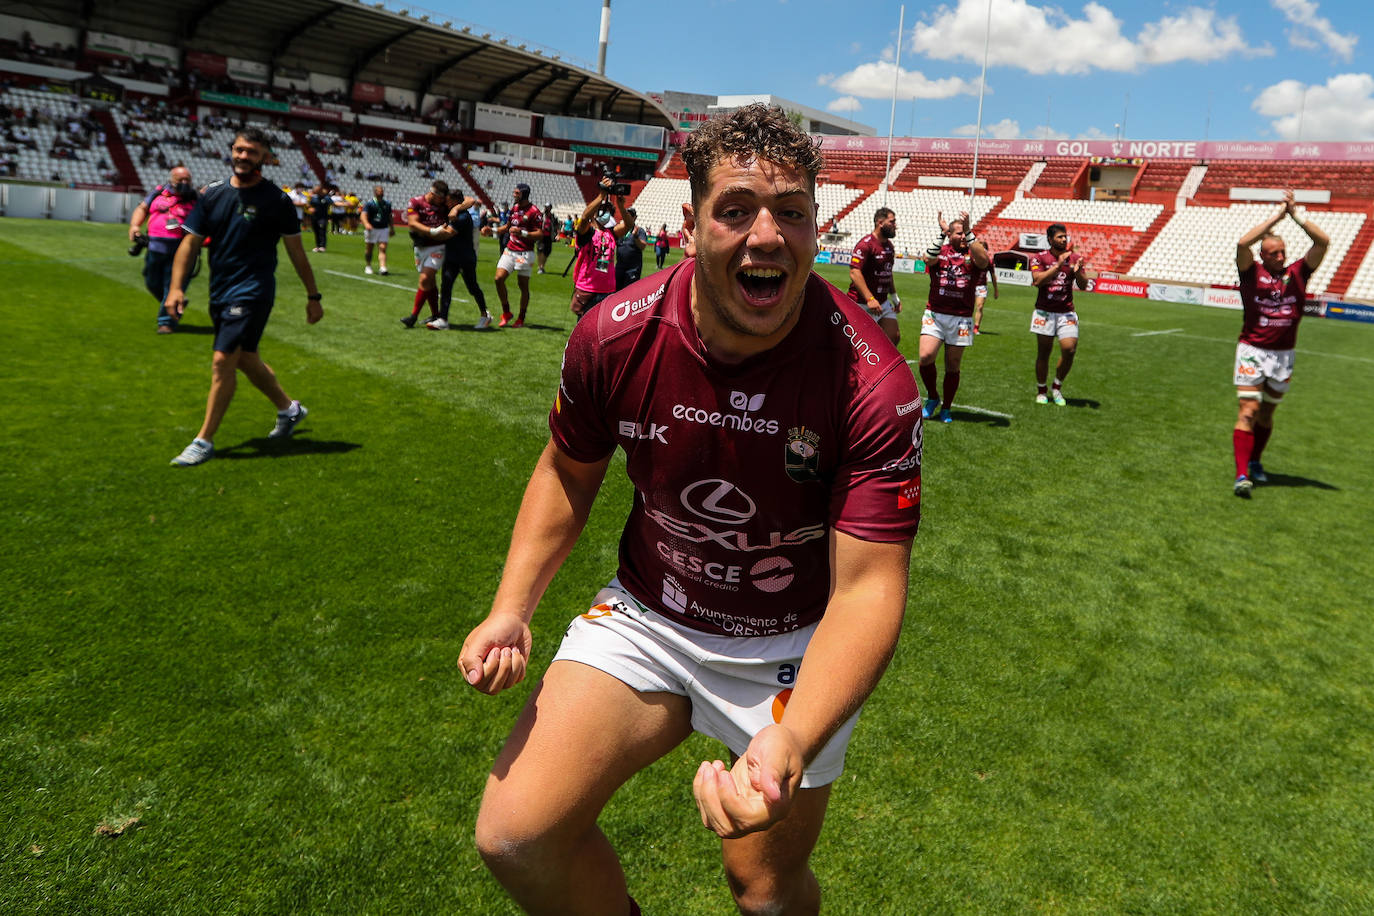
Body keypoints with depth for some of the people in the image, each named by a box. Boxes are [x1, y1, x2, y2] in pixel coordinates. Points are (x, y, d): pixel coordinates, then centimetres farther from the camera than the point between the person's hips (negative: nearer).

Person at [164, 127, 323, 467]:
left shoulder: (276, 199, -7)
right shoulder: (213, 193, 5)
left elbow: (296, 250, -1)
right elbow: (191, 241, 5)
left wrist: (313, 295, 1)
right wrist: (176, 286, -5)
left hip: (252, 292, -6)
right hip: (219, 292, 6)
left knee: (223, 360, -12)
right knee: (246, 360, 17)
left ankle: (204, 441, -1)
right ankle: (289, 408, 40)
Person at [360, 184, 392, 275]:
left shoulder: (387, 204, 10)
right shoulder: (369, 203, -4)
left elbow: (389, 217, 20)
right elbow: (364, 215, -14)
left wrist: (391, 228, 21)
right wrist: (366, 224, -33)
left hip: (384, 229, 2)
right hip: (371, 229, -2)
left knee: (382, 248, -11)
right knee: (369, 249, 8)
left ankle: (382, 267, -19)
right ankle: (368, 266, 25)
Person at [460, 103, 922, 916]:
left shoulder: (874, 383, -25)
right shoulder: (613, 337, -15)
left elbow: (868, 585, -26)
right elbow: (569, 472, 3)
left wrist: (793, 741, -44)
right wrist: (512, 608, -9)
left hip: (794, 648, -2)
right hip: (647, 615, 2)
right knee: (515, 836, -9)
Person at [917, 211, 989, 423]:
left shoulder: (971, 253, 4)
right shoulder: (940, 250, 5)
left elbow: (984, 260, -19)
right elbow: (928, 259, -18)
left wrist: (969, 232, -21)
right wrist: (942, 234, -23)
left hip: (961, 318, 1)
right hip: (935, 314, 0)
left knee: (953, 366, 6)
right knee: (925, 357, -17)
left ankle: (946, 408, 21)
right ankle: (932, 397, 7)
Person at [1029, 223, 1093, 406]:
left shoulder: (1074, 259, 7)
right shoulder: (1039, 258, 0)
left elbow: (1083, 286, 2)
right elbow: (1037, 281, -16)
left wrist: (1078, 271, -18)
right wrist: (1058, 266, -21)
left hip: (1066, 313, 2)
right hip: (1044, 312, -2)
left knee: (1069, 349, -11)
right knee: (1043, 352, 2)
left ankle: (1057, 387, 9)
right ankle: (1041, 391, 18)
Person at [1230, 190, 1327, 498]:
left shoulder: (1297, 273, 4)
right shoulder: (1252, 273, -3)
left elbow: (1323, 241, -5)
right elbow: (1243, 243, -20)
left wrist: (1296, 215, -11)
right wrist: (1277, 217, -16)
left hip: (1283, 355, 4)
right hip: (1252, 351, -4)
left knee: (1267, 413, 15)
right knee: (1248, 411, -11)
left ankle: (1254, 462, 32)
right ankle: (1242, 475, -16)